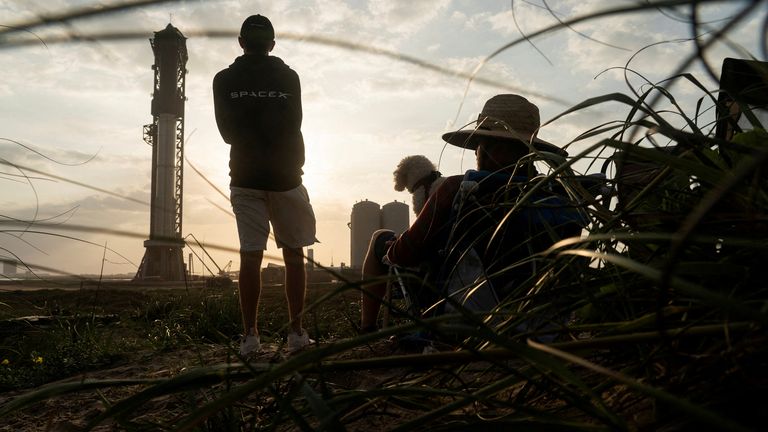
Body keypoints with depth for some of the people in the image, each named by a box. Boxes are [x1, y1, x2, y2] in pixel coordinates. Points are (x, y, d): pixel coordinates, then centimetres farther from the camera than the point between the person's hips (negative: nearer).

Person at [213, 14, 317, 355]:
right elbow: (294, 127, 5)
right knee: (293, 256, 5)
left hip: (245, 177, 1)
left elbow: (226, 131, 7)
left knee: (250, 257, 1)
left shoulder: (224, 80, 2)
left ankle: (250, 336, 0)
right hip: (285, 175, -1)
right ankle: (296, 332, 5)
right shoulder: (288, 77, 0)